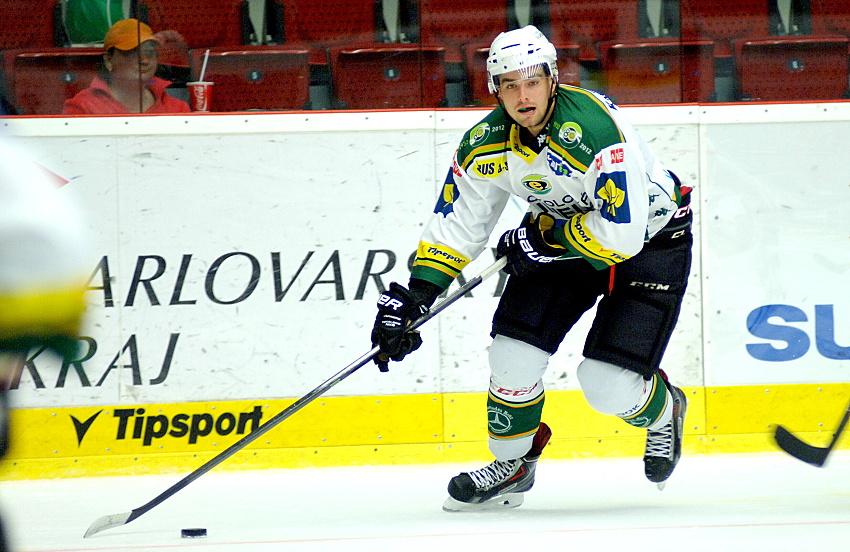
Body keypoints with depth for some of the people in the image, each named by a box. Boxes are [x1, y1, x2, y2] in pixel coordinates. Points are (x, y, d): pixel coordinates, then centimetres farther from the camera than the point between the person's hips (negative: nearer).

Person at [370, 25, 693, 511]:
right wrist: (413, 297, -12)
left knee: (608, 384, -14)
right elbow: (456, 225, -3)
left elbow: (621, 234, -34)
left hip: (652, 236, -6)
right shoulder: (487, 144, -13)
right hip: (562, 233, 6)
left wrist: (542, 239, -23)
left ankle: (663, 412, 23)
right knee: (514, 356, -6)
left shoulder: (595, 127, -34)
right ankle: (512, 467, 20)